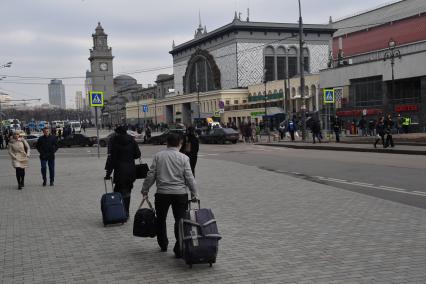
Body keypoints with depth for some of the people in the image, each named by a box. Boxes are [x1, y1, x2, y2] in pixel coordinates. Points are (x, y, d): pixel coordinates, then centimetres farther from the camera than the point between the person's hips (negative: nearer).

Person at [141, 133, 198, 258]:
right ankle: (179, 249, 1)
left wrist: (145, 190, 12)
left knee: (160, 220, 18)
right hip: (180, 193, -1)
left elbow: (151, 175, 2)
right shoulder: (183, 158, -1)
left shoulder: (158, 156, 2)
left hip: (162, 193, 1)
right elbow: (189, 178, -3)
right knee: (180, 221, 4)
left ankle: (163, 245, 29)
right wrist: (194, 193, 6)